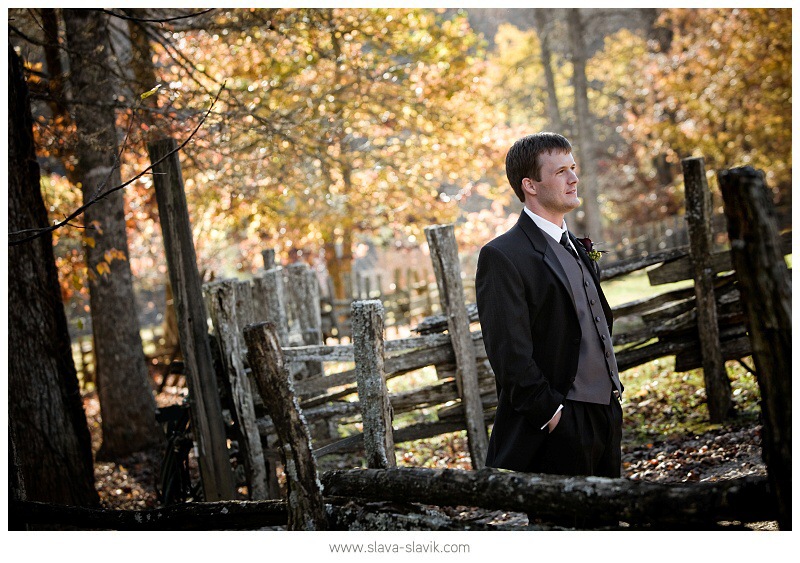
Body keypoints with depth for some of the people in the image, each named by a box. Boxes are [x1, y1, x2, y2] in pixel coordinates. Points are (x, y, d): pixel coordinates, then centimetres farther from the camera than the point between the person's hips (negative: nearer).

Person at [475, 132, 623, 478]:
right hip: (557, 429, -9)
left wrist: (612, 392, 14)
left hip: (606, 419, 9)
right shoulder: (502, 257, -12)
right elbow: (510, 353, -18)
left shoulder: (577, 249, 16)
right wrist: (550, 413, -20)